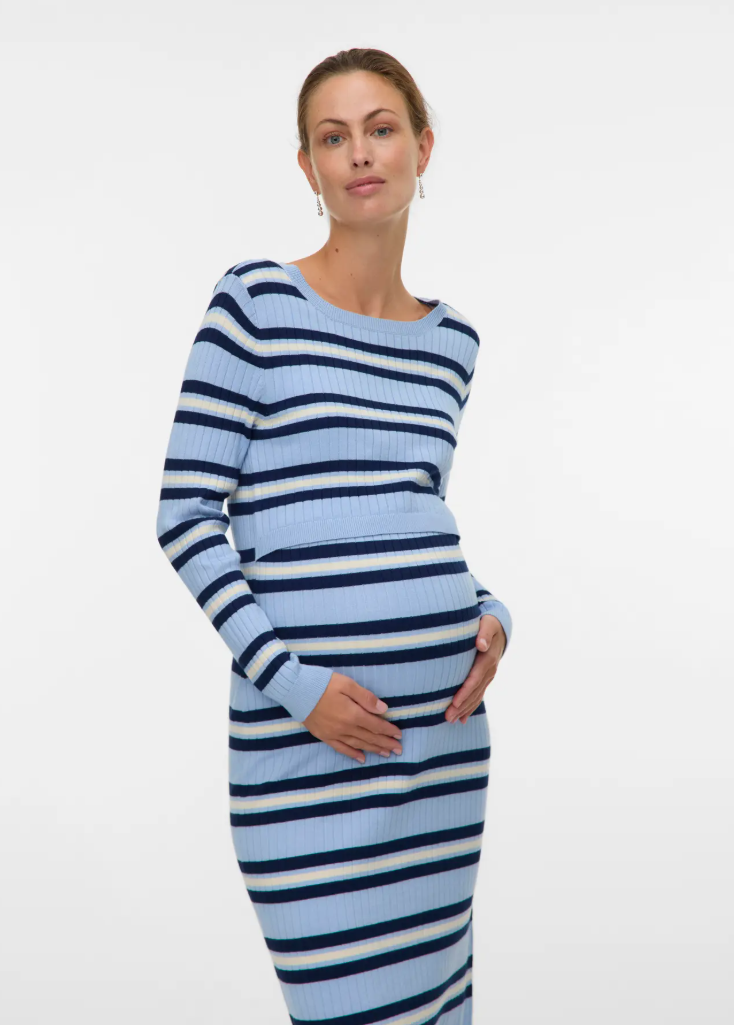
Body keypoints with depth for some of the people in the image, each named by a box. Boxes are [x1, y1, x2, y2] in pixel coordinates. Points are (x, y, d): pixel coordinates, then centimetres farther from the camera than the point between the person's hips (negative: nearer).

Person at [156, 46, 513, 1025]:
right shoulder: (256, 301, -4)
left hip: (444, 722, 5)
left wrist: (491, 615, 2)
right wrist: (292, 681, -13)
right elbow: (186, 514, -6)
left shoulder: (451, 338, 11)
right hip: (304, 733, -4)